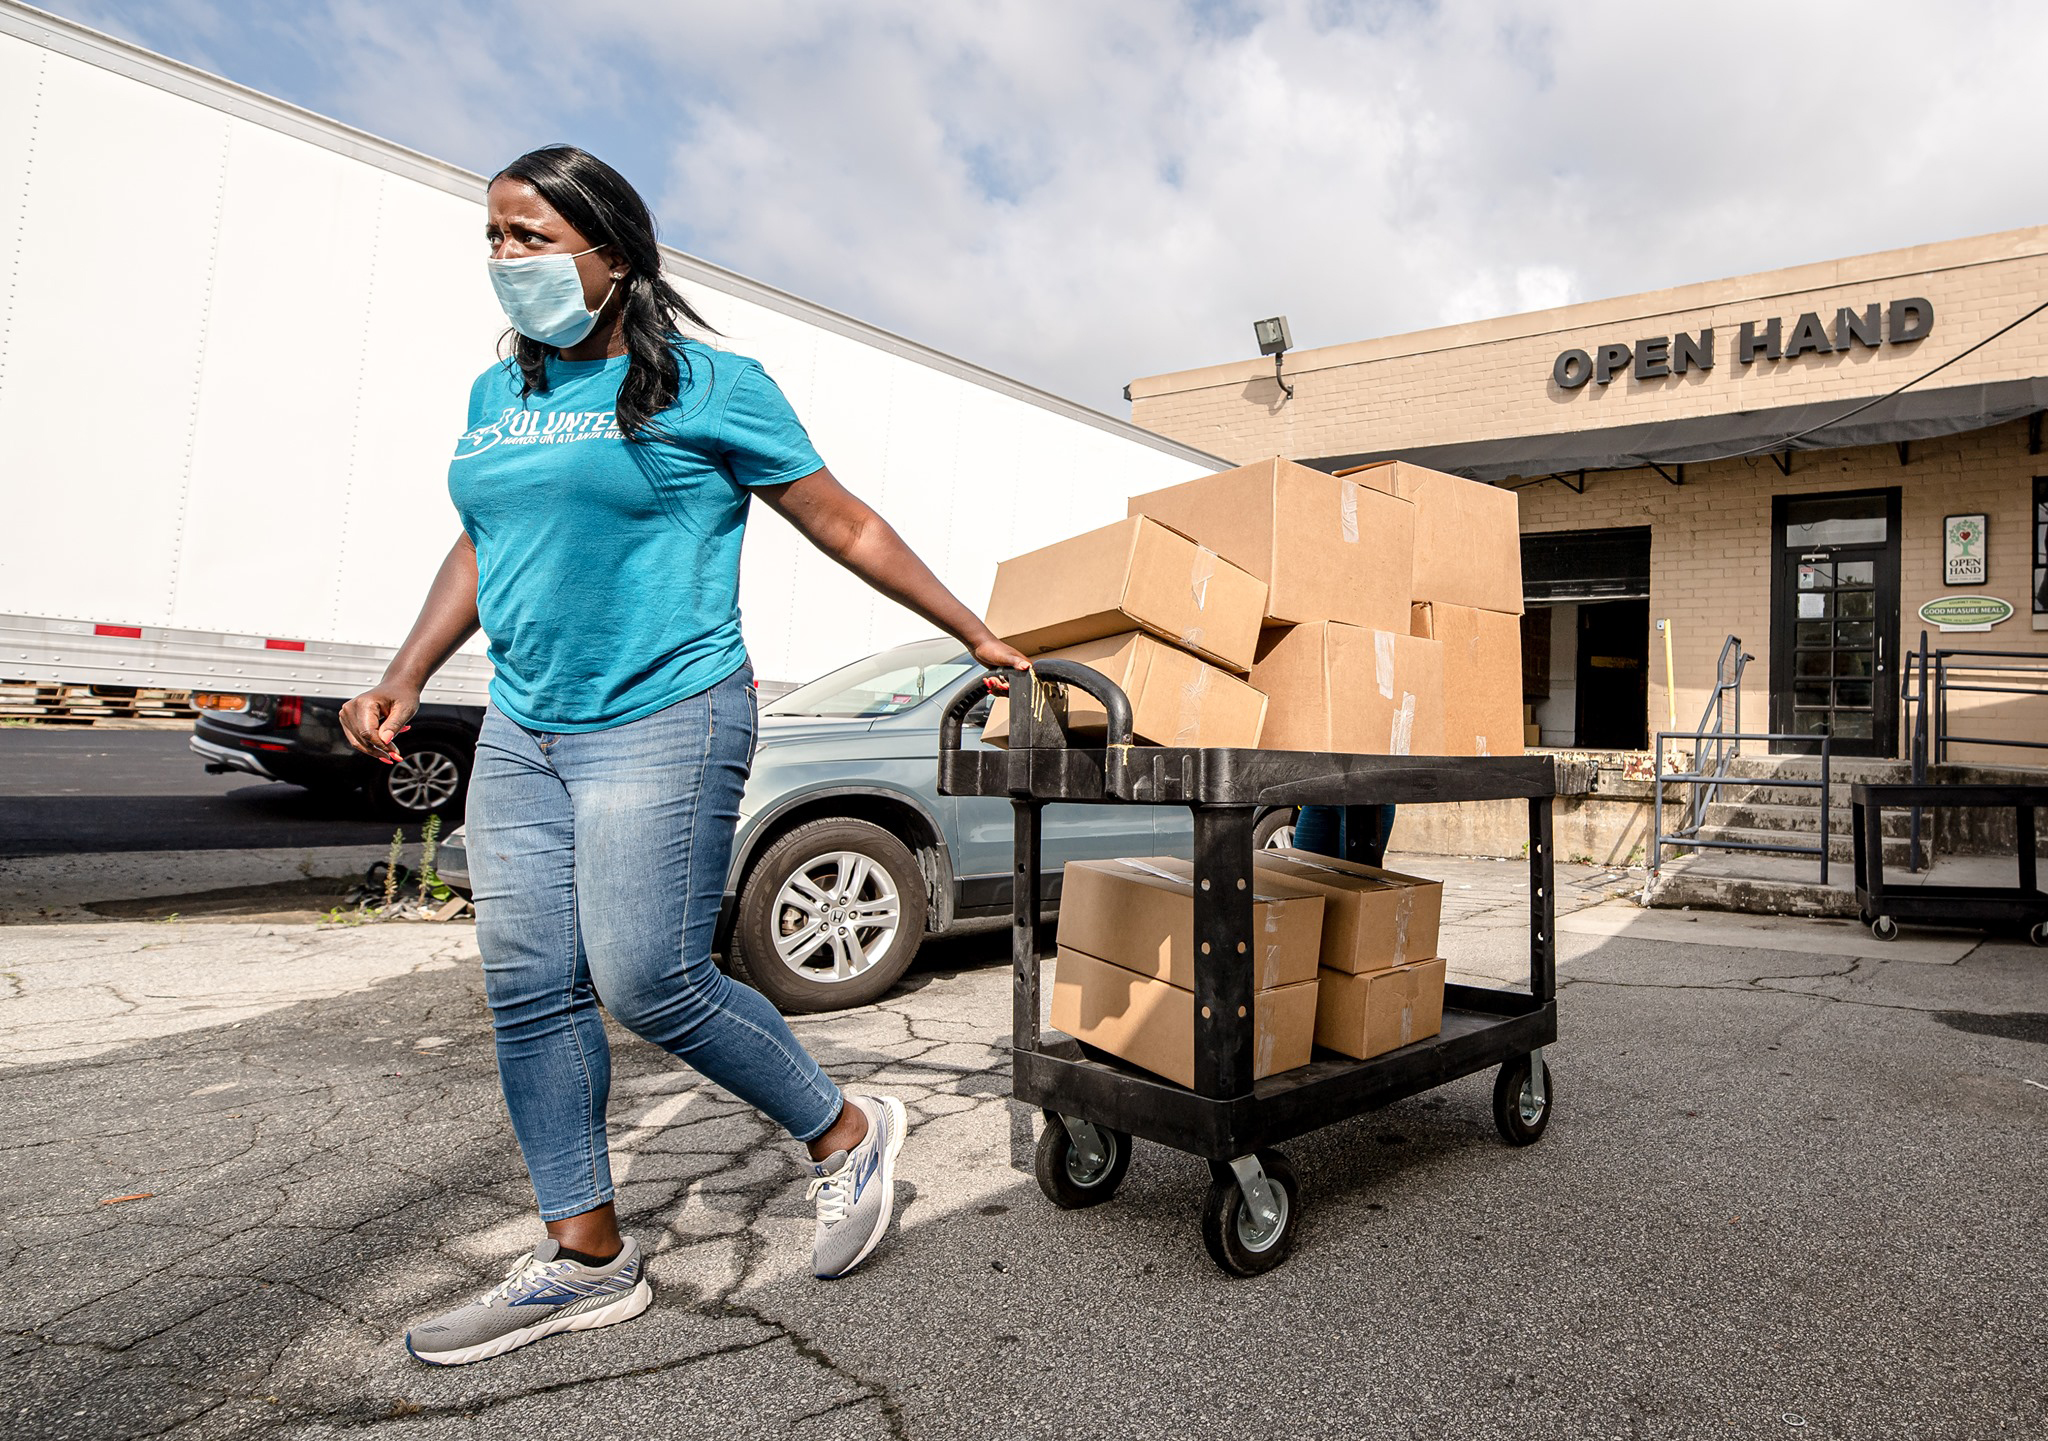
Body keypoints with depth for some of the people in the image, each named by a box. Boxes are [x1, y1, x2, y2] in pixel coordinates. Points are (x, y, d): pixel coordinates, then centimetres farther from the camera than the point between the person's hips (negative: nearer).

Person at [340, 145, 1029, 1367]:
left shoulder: (708, 386, -4)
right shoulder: (498, 394, 16)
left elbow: (846, 525, -1)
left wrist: (975, 637, 1)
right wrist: (406, 681, 16)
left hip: (665, 725, -7)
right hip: (522, 736, 8)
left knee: (648, 981, -11)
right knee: (531, 992, 6)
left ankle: (848, 1135, 14)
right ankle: (587, 1258, 22)